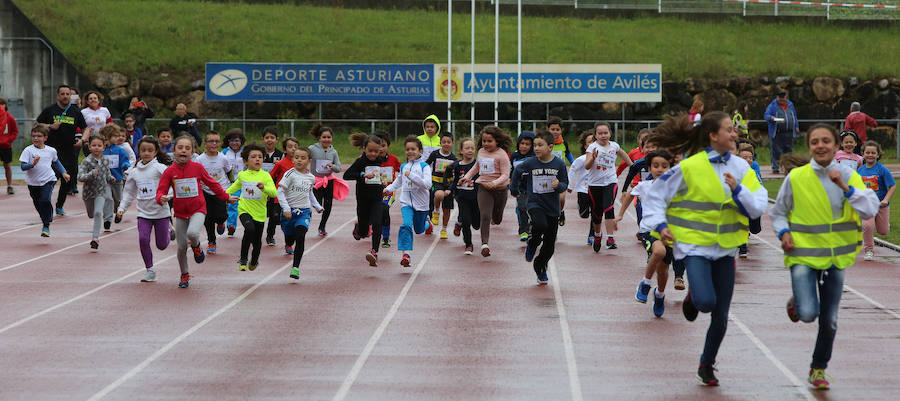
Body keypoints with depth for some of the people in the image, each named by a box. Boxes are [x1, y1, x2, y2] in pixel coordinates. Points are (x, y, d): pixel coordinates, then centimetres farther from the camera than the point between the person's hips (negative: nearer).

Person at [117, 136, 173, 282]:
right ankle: (150, 270, 2)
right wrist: (122, 208, 10)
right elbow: (129, 192, 18)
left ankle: (168, 231, 40)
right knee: (143, 239, -14)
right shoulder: (134, 172, 8)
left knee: (162, 245, 4)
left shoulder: (160, 168, -8)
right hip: (143, 213, 3)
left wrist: (166, 196, -34)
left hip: (160, 211, -3)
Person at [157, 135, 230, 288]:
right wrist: (161, 198, -26)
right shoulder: (170, 171, -4)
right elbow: (161, 190, -3)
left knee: (192, 233, -31)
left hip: (197, 209, -2)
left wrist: (225, 197, 17)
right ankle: (184, 275, 27)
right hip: (180, 212, 2)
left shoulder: (197, 167, -4)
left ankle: (196, 246, 6)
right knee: (181, 246, 4)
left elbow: (211, 183, 10)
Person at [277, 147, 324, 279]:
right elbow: (280, 192, -10)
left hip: (304, 211, 2)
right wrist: (286, 208, -19)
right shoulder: (290, 174, -7)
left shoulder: (311, 178, 8)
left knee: (300, 237, -17)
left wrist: (317, 206, 27)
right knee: (289, 237, 8)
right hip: (290, 211, -1)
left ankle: (296, 267, -19)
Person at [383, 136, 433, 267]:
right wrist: (389, 189, 15)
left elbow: (427, 184, -22)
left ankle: (427, 221, 54)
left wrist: (412, 176, -27)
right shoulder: (403, 167, 8)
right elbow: (398, 182, 29)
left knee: (419, 229, 17)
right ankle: (405, 254, -24)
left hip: (421, 203, -2)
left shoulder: (424, 166, -8)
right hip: (406, 202, 2)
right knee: (406, 225, -21)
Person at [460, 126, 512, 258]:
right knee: (485, 216, -16)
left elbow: (505, 175, -17)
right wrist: (466, 177, 18)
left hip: (499, 189, -2)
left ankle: (495, 216, 53)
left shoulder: (502, 154, -13)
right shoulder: (481, 152, 6)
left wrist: (494, 183, -32)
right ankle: (484, 243, -18)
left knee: (497, 220, 16)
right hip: (484, 188, 2)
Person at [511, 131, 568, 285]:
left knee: (550, 243, 6)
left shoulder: (559, 164, -5)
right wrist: (514, 189, 24)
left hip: (552, 207, 2)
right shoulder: (530, 163, -5)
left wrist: (558, 185, -21)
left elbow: (565, 184, 1)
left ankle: (540, 267, 30)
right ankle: (532, 244, 0)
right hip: (535, 204, -2)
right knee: (541, 226, -33)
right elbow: (517, 172, 13)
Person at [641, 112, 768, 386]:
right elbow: (655, 195, -2)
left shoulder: (741, 168, 4)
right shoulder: (690, 167, -10)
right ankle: (693, 297, 13)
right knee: (706, 302, -25)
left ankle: (707, 366, 28)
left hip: (725, 248, 4)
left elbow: (758, 208, -1)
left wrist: (737, 190, -16)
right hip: (695, 244, -4)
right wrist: (660, 225, -13)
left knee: (721, 317, 6)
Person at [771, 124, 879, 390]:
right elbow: (778, 213, 8)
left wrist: (845, 187, -24)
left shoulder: (849, 176, -3)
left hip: (835, 257, 2)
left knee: (829, 322, 10)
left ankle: (818, 369, 33)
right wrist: (784, 233, -11)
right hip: (803, 255, -2)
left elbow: (870, 210, -15)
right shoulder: (795, 178, -6)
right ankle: (796, 303, 17)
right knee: (808, 314, -20)